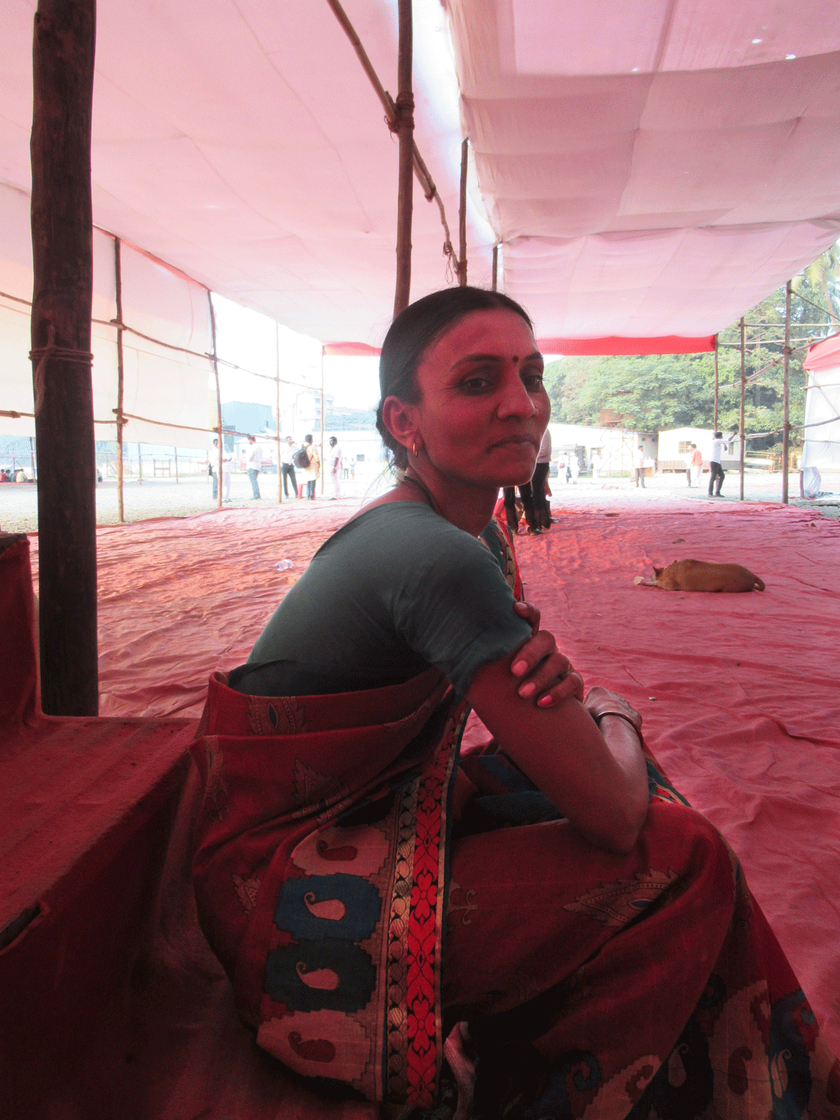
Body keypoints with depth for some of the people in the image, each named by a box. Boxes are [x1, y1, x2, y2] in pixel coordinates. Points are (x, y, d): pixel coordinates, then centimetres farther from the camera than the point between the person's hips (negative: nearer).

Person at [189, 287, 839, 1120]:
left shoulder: (477, 535, 3)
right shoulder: (438, 557, -27)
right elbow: (612, 814, -24)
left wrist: (541, 669, -12)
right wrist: (611, 715, -2)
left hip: (365, 822, 9)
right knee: (681, 865, -11)